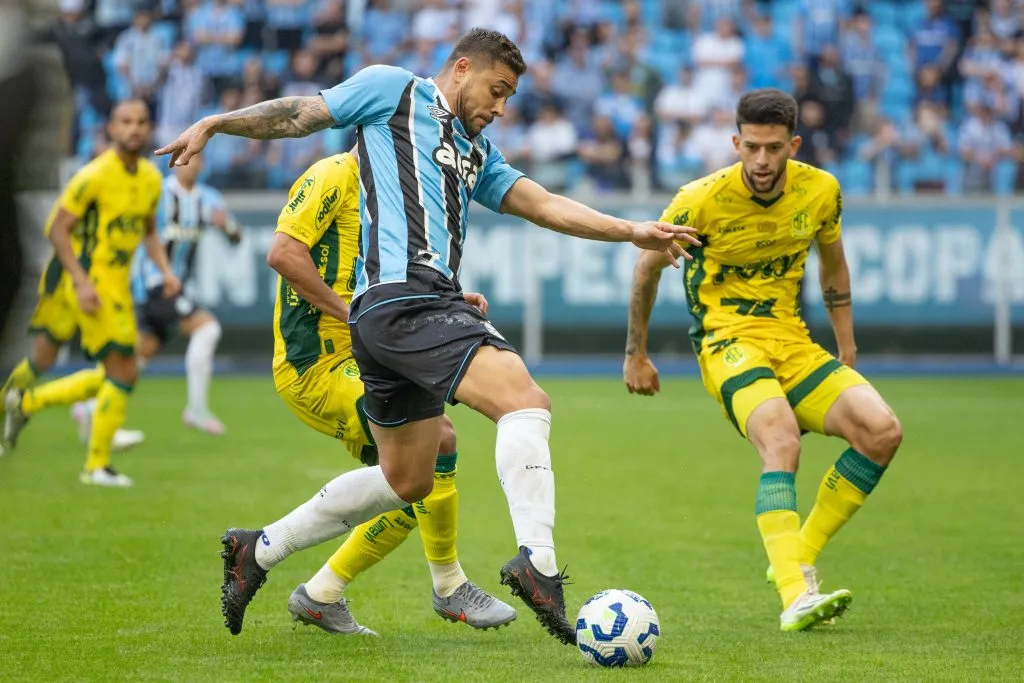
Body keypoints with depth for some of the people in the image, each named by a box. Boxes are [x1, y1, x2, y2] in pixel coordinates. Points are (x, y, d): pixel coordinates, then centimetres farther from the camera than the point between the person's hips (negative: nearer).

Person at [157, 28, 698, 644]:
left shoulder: (477, 152, 28)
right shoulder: (395, 90, 8)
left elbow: (545, 205, 21)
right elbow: (302, 114, 11)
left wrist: (632, 231, 11)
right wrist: (214, 124, 5)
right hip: (406, 296, -10)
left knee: (406, 481, 18)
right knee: (526, 403, -23)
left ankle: (256, 551, 28)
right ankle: (537, 563, -38)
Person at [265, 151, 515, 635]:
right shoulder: (335, 176, -10)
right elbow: (282, 252, -22)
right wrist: (351, 313, -20)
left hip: (353, 363, 10)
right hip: (316, 364, -10)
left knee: (421, 490, 9)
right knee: (437, 436, -22)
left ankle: (321, 595, 19)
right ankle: (449, 587, -7)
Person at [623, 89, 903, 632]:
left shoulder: (820, 191, -1)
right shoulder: (703, 200, -13)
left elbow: (833, 266, 19)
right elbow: (647, 266, 4)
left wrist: (847, 352, 19)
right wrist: (635, 354, 10)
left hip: (793, 341, 5)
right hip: (726, 339, -5)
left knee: (882, 431, -16)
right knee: (782, 441, -33)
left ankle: (798, 559, -2)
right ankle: (796, 598, -42)